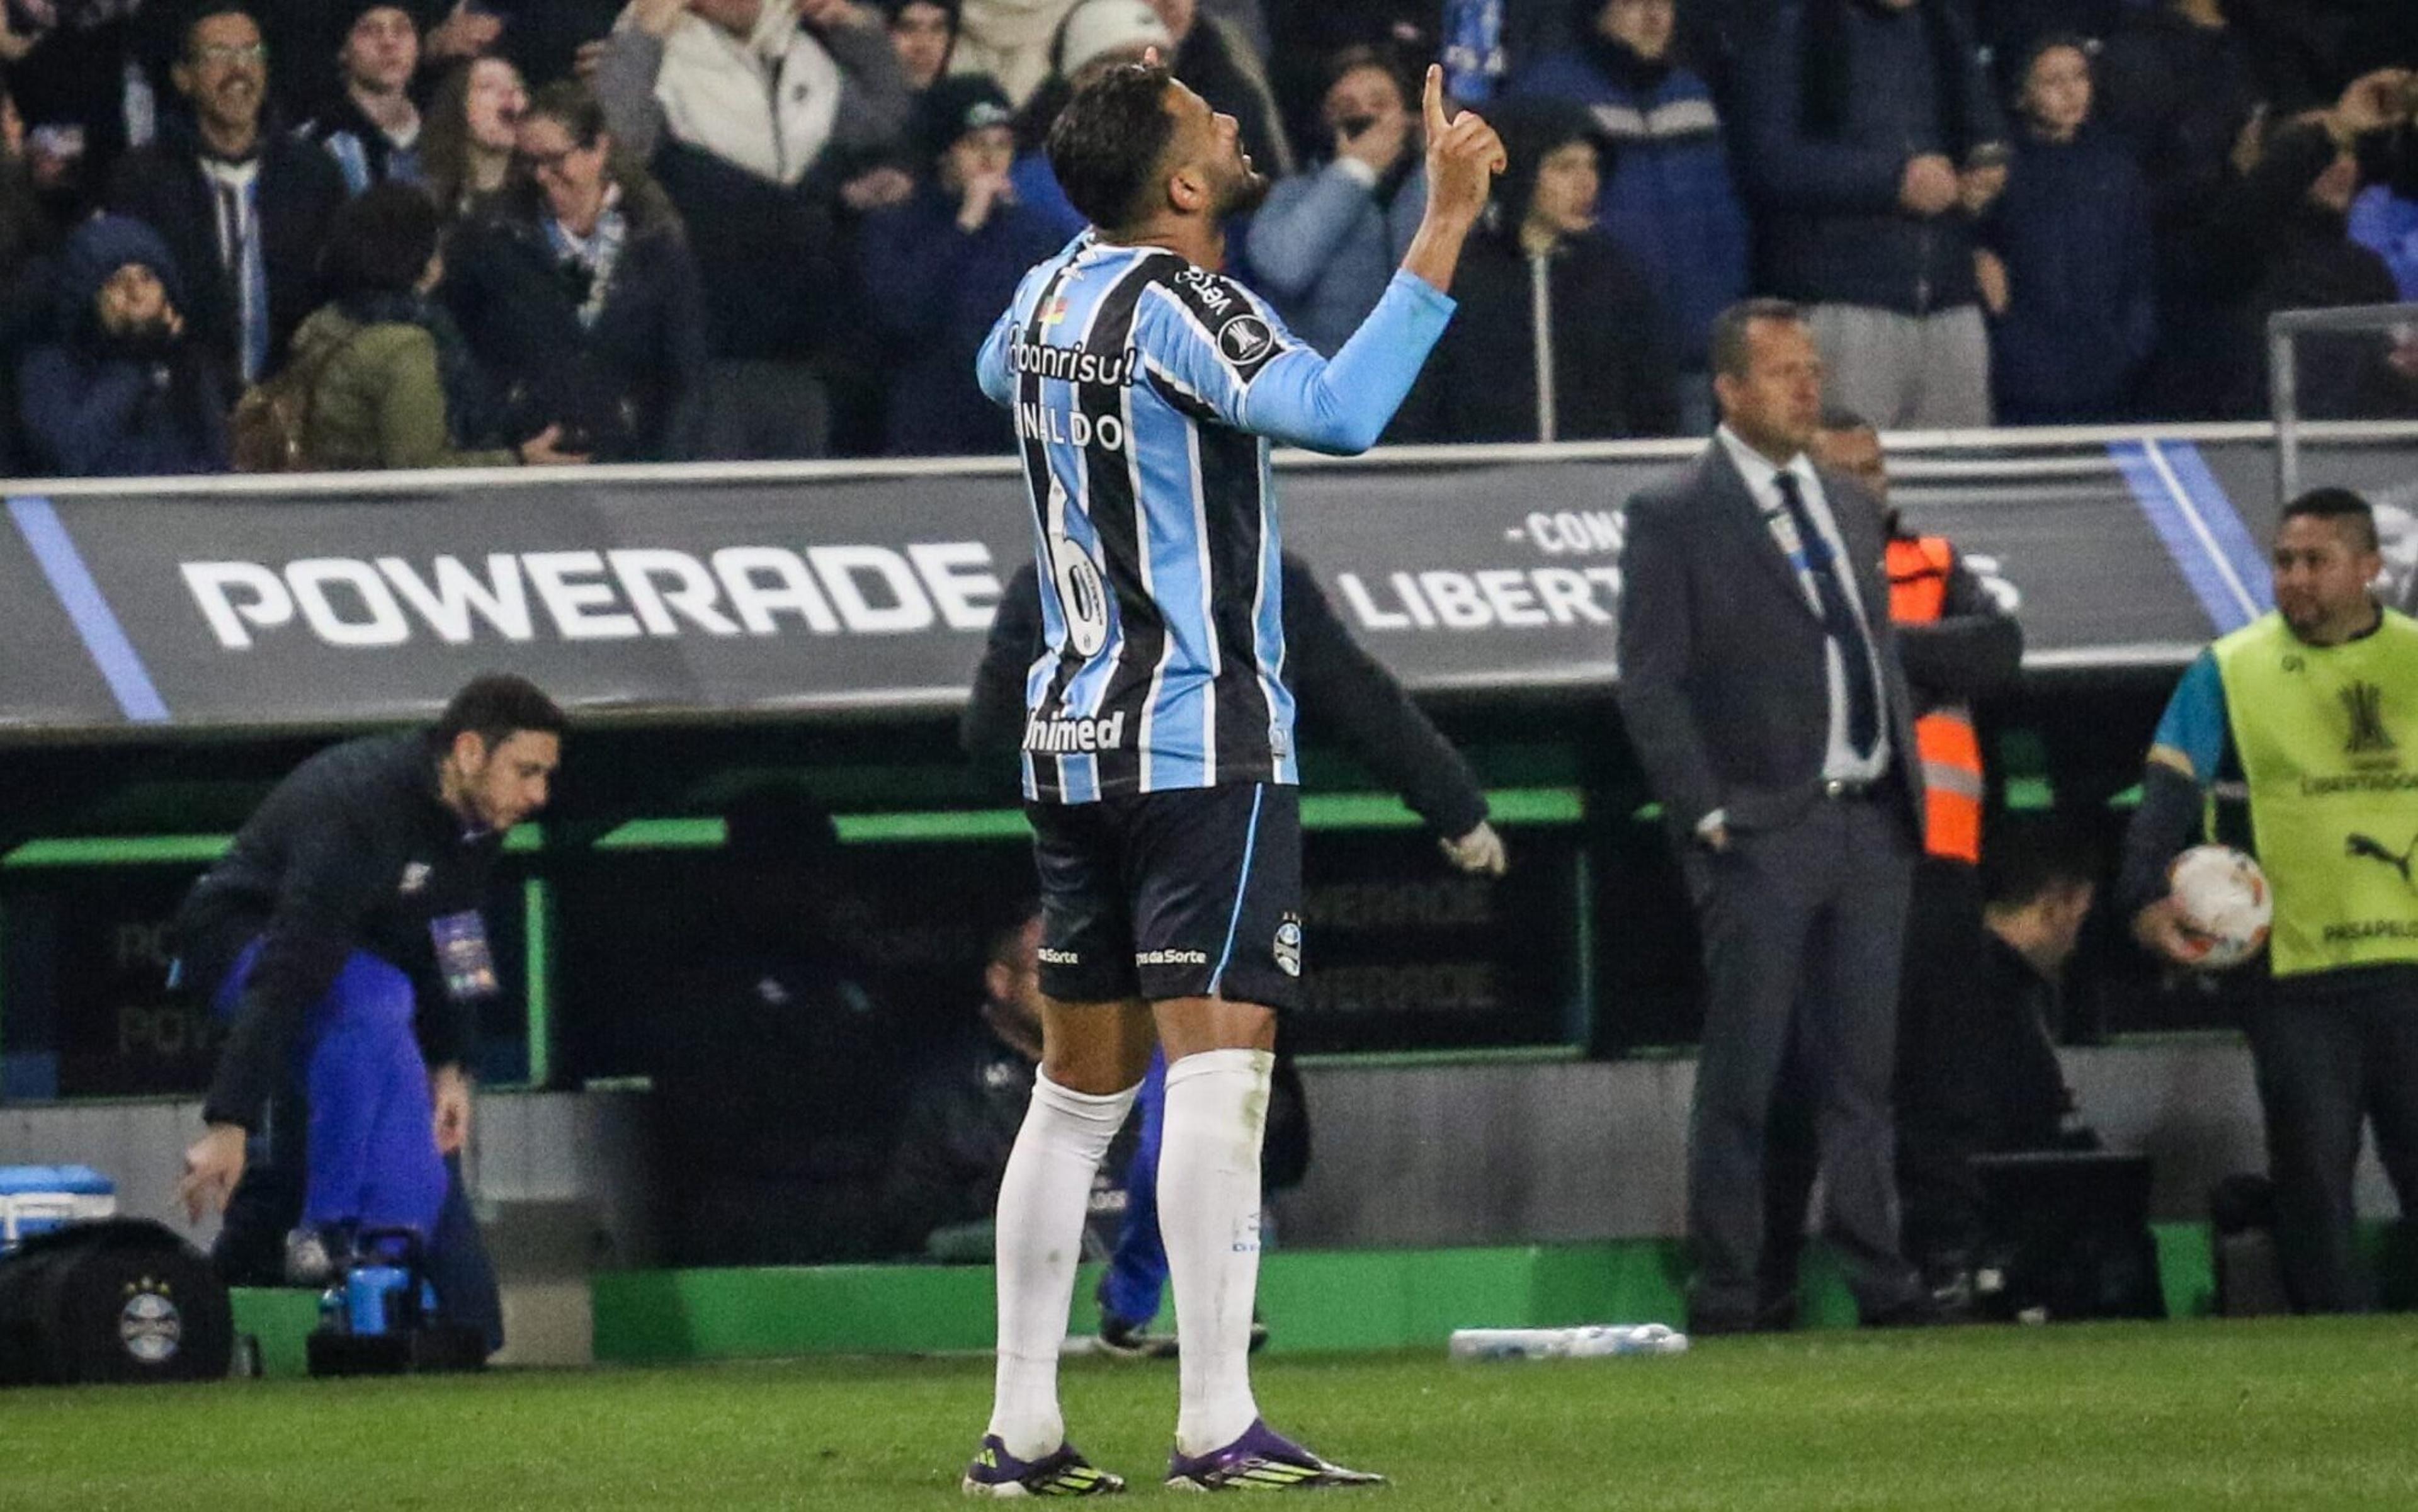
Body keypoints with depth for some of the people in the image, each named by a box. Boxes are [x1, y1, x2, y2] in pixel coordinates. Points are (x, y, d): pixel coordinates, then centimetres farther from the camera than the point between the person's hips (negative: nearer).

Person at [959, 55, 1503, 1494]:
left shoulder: (1053, 293, 10)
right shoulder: (1177, 305, -14)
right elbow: (1339, 409, -30)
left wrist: (1115, 175, 41)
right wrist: (1449, 222, -29)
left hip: (1076, 735, 8)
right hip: (1205, 739, -8)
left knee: (1079, 1090, 12)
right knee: (1220, 1065, -12)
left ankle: (1022, 1427, 11)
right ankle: (1218, 1426, -20)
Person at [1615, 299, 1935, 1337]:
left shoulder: (1851, 509, 17)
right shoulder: (1673, 519, -3)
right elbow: (1649, 685, -6)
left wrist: (1908, 791, 12)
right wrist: (1706, 814, -12)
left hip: (1871, 823, 6)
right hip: (1761, 831, -6)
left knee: (1861, 1066, 6)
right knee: (1741, 1074, -3)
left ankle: (1879, 1279, 8)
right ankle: (1723, 1291, 0)